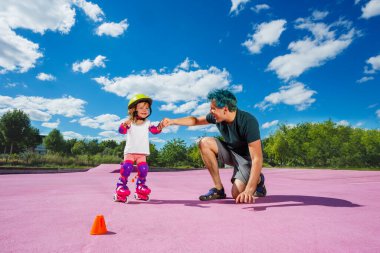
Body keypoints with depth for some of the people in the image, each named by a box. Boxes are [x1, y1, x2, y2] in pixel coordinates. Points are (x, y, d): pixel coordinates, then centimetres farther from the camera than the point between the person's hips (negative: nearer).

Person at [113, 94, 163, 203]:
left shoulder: (147, 123, 5)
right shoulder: (129, 122, -2)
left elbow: (155, 131, -6)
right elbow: (121, 131, -15)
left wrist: (160, 126, -27)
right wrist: (125, 124, -37)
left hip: (142, 153, 2)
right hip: (130, 151, -2)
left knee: (143, 169, -7)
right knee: (126, 167, -19)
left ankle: (140, 189, 15)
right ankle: (121, 188, -2)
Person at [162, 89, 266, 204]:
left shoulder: (248, 122, -31)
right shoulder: (216, 117, -12)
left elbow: (257, 159, -34)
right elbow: (196, 120, 7)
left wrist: (248, 191, -43)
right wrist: (172, 121, -3)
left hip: (247, 158, -6)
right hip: (232, 153, 6)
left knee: (237, 194, -26)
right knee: (205, 142, -16)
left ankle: (258, 180, 9)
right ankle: (218, 188, -9)